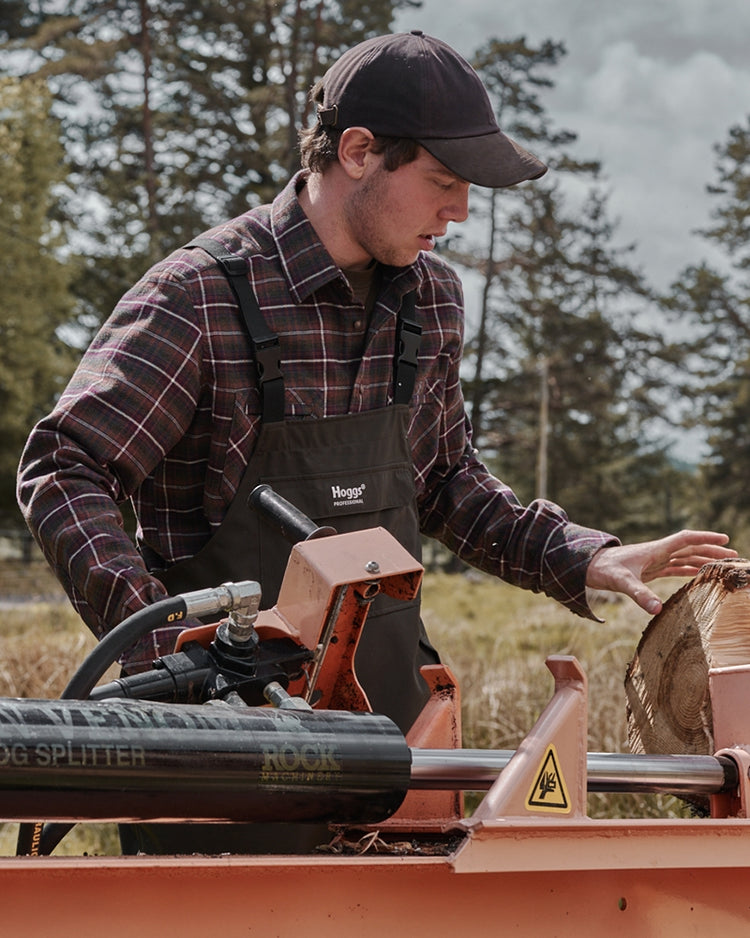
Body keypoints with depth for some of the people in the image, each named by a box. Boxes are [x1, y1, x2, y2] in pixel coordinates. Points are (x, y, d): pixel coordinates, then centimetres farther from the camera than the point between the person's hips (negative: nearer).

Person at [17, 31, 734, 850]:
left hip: (387, 715, 6)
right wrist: (156, 637, -29)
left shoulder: (431, 300, 5)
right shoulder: (201, 298, -15)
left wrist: (584, 560, 7)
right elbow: (64, 472, -16)